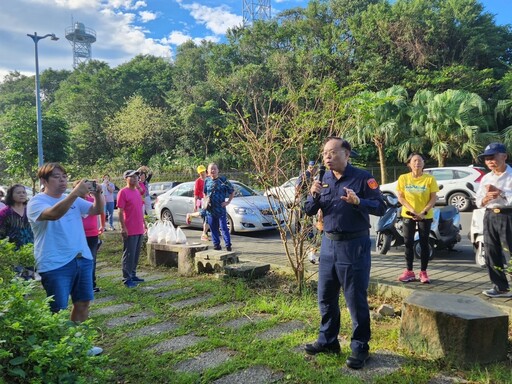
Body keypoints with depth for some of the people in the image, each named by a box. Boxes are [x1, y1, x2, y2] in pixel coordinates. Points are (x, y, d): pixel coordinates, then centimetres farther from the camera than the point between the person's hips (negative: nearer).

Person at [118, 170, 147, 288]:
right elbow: (120, 212, -14)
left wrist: (144, 223, 18)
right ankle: (127, 279, 7)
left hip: (139, 229, 8)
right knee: (129, 255, -1)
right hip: (129, 230, -8)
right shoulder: (123, 192, -10)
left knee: (136, 254, 14)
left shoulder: (137, 191, 13)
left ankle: (133, 275, 25)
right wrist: (123, 228, -18)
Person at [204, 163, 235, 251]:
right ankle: (216, 245, 18)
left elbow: (232, 191, 3)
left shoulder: (223, 180, -3)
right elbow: (205, 193, 23)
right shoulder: (207, 181, 8)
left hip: (221, 208, -4)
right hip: (210, 209, 4)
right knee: (213, 229, 8)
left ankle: (228, 245, 1)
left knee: (224, 228, -6)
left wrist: (228, 202, -4)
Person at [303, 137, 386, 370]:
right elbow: (309, 211, 7)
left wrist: (358, 201, -27)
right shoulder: (324, 179, 7)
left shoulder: (362, 177, -8)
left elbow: (381, 208, -11)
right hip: (328, 244, 6)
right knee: (326, 297, 13)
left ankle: (360, 348, 19)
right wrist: (314, 195, -13)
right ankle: (328, 341, 29)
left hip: (354, 245, -5)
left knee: (356, 300, 3)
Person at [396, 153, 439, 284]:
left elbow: (433, 198, -6)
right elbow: (400, 197, -3)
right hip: (408, 215, 1)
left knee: (424, 243, 4)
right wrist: (412, 210, -15)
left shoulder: (429, 179, -5)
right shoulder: (403, 178, -2)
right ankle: (409, 271, 13)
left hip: (425, 216, -1)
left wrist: (423, 212, -17)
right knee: (408, 243, 4)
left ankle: (423, 272, 13)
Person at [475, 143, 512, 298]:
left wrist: (499, 192, -20)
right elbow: (478, 202, 12)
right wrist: (486, 199, -8)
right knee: (492, 254, 9)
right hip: (490, 217, 6)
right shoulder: (486, 178, 13)